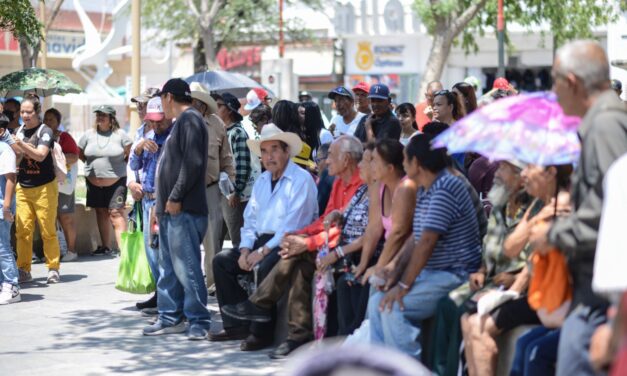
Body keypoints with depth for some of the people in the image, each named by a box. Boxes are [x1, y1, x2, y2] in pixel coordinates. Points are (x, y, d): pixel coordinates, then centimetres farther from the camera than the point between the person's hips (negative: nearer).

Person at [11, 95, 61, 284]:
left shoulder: (45, 131, -7)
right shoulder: (19, 131, 10)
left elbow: (40, 155, -21)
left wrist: (21, 144, -32)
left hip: (44, 187, -5)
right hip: (23, 187, 5)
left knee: (48, 231, -2)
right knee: (22, 230, -2)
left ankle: (53, 269, 5)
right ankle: (23, 270, 2)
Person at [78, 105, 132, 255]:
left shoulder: (120, 134, -4)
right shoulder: (89, 134, 5)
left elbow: (131, 154, 1)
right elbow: (79, 153, 14)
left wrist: (121, 164, -2)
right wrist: (91, 164, 8)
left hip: (116, 181, -4)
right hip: (94, 182, 4)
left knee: (116, 212, -11)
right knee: (101, 212, 9)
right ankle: (105, 246, 17)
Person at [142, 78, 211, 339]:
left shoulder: (190, 120, -10)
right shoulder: (180, 122, 21)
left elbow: (193, 163, -21)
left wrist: (175, 198, -19)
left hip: (183, 210, -11)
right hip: (170, 209, 11)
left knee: (186, 266, -9)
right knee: (168, 266, 13)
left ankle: (199, 321, -4)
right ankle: (170, 318, 19)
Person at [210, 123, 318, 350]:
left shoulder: (301, 180, -8)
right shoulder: (262, 181, 18)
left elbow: (292, 225, -16)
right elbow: (250, 219, 18)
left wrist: (264, 251, -18)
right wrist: (245, 250, 0)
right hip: (261, 242, 8)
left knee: (265, 266, -34)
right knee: (221, 261, -4)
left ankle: (261, 333, -23)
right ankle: (237, 325, -2)